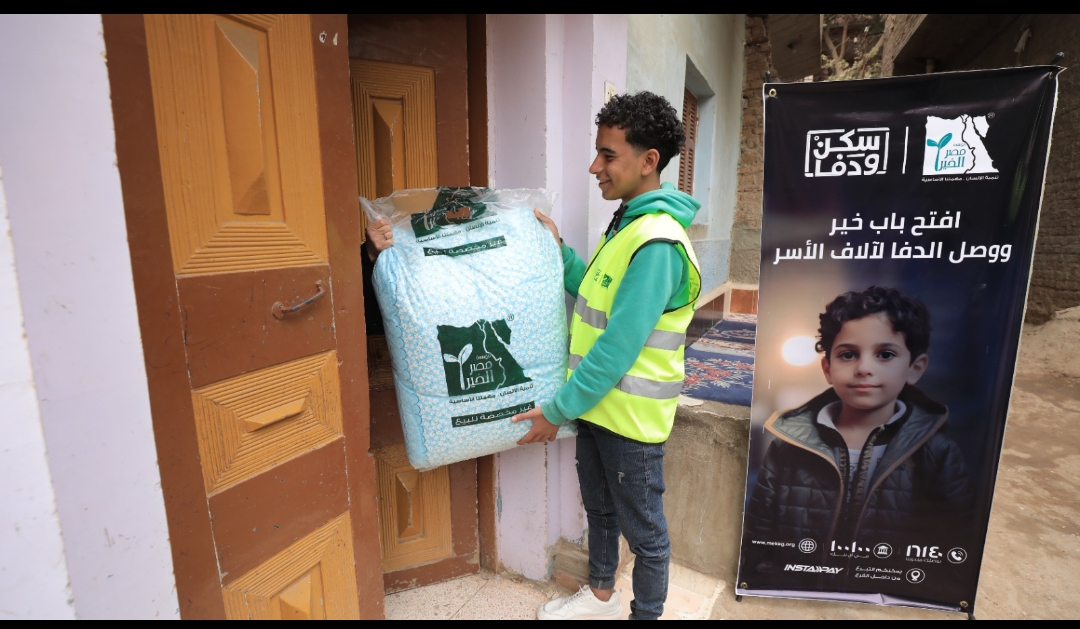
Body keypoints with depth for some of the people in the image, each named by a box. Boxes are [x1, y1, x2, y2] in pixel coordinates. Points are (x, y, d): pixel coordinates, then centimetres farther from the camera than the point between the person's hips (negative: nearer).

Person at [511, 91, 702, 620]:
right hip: (596, 403, 10)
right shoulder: (627, 223, 7)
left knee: (644, 531, 14)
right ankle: (600, 595, 50)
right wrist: (559, 253, 2)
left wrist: (557, 411, -18)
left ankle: (646, 613, 38)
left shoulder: (657, 242, -25)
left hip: (630, 417, -9)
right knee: (599, 509, 27)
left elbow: (618, 348, -26)